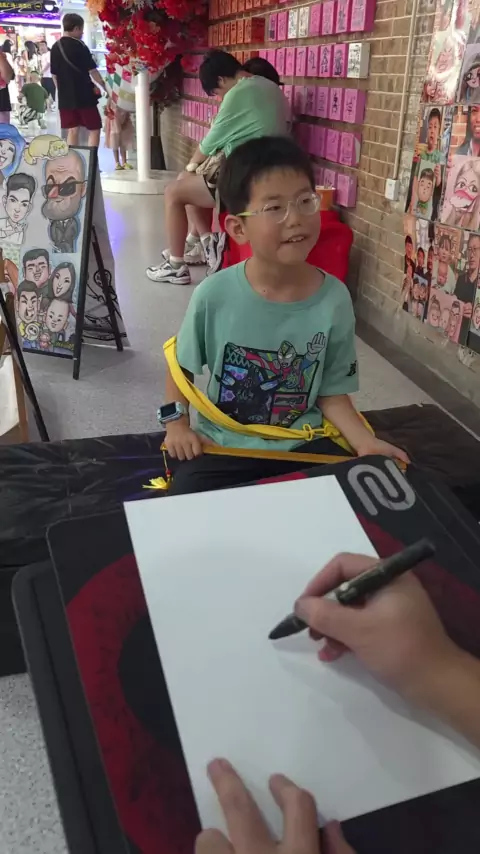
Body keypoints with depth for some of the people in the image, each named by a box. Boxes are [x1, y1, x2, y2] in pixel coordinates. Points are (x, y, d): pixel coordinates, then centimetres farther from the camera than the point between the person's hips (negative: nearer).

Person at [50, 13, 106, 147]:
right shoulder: (79, 46, -9)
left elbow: (54, 75, 14)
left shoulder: (55, 47, 9)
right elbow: (92, 71, -9)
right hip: (84, 95, -6)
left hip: (65, 97, 6)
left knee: (72, 130, 10)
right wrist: (105, 87, 2)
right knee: (94, 129, 2)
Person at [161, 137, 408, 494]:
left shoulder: (334, 298, -10)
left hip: (301, 444, 2)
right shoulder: (213, 295, -15)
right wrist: (178, 424, -5)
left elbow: (331, 393, -1)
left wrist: (365, 442, -15)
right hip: (222, 443, -1)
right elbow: (181, 367, 4)